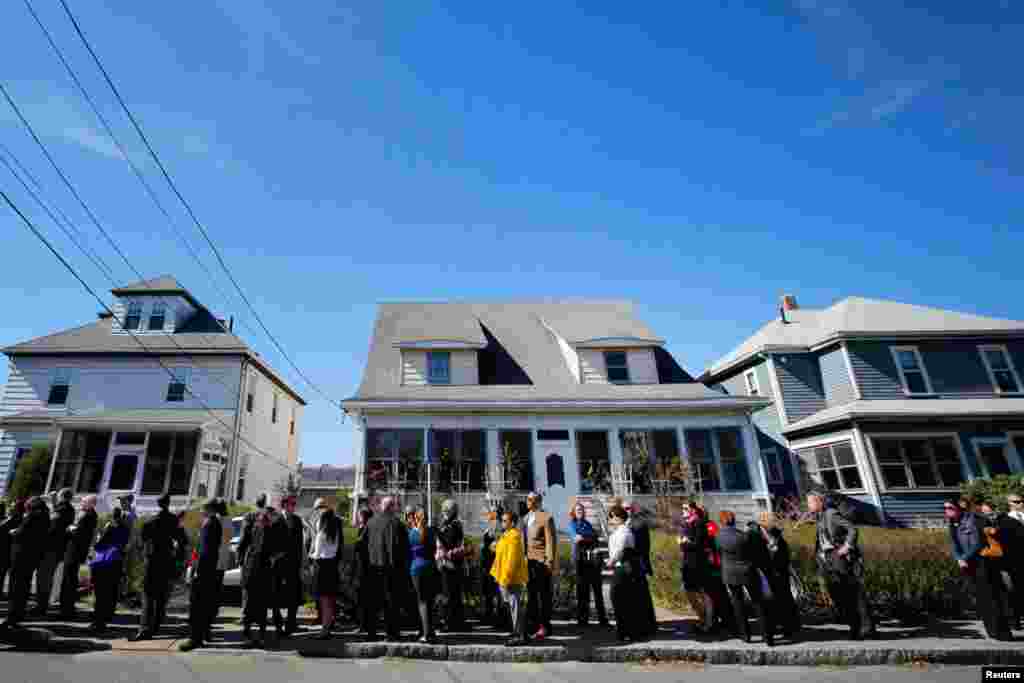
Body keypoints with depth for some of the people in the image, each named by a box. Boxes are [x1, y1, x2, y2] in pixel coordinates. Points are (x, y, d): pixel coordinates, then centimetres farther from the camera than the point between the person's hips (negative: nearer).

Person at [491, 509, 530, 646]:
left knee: (515, 605, -5)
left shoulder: (514, 537, -19)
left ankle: (520, 636, 2)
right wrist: (497, 573, 19)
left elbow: (512, 560, -24)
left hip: (513, 578, -10)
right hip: (504, 577, 10)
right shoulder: (505, 535, 13)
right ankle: (518, 631, 30)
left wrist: (506, 578, -24)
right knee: (513, 604, 18)